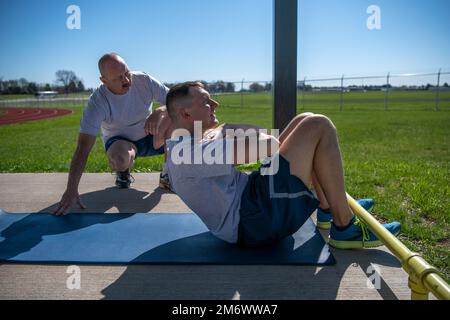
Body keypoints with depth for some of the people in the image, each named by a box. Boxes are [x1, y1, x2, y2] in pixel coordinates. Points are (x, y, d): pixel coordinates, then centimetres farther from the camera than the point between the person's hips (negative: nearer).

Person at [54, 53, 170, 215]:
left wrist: (160, 112, -43)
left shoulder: (144, 80, -19)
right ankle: (122, 172, 2)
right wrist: (71, 190, -38)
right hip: (119, 140, -3)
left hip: (149, 136, 3)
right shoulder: (97, 102, -27)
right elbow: (83, 147, -31)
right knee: (120, 158, -38)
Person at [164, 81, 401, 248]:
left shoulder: (179, 149, 14)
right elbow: (265, 145, -23)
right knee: (319, 127, -12)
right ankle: (344, 227, -5)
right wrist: (228, 131, -6)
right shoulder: (188, 152, -20)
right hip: (257, 221, -11)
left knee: (304, 123, 12)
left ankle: (328, 207, 18)